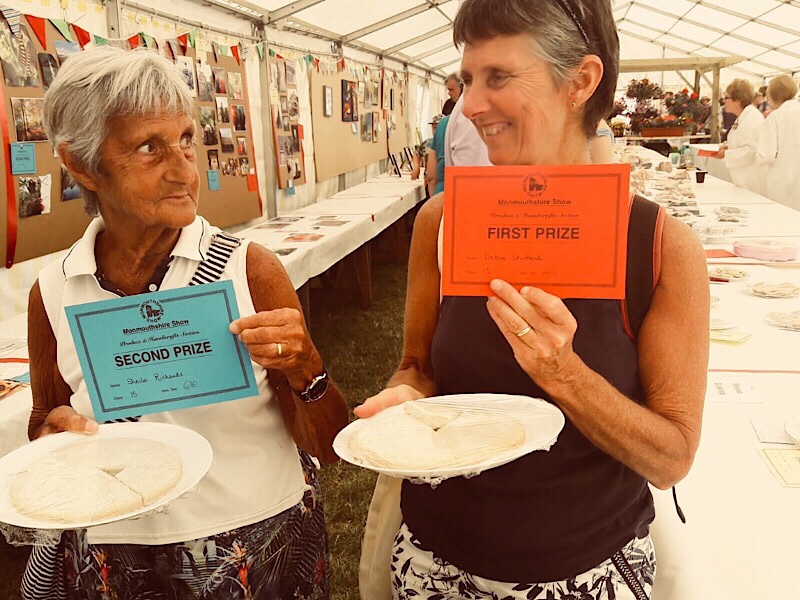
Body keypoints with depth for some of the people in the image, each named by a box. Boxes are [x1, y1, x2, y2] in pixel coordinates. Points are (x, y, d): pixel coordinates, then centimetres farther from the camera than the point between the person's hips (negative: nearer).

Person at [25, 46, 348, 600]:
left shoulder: (250, 270, -15)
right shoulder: (53, 294, -9)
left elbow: (329, 447, -11)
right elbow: (44, 426, 9)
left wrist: (304, 371, -29)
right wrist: (53, 431, -12)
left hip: (261, 548, -1)